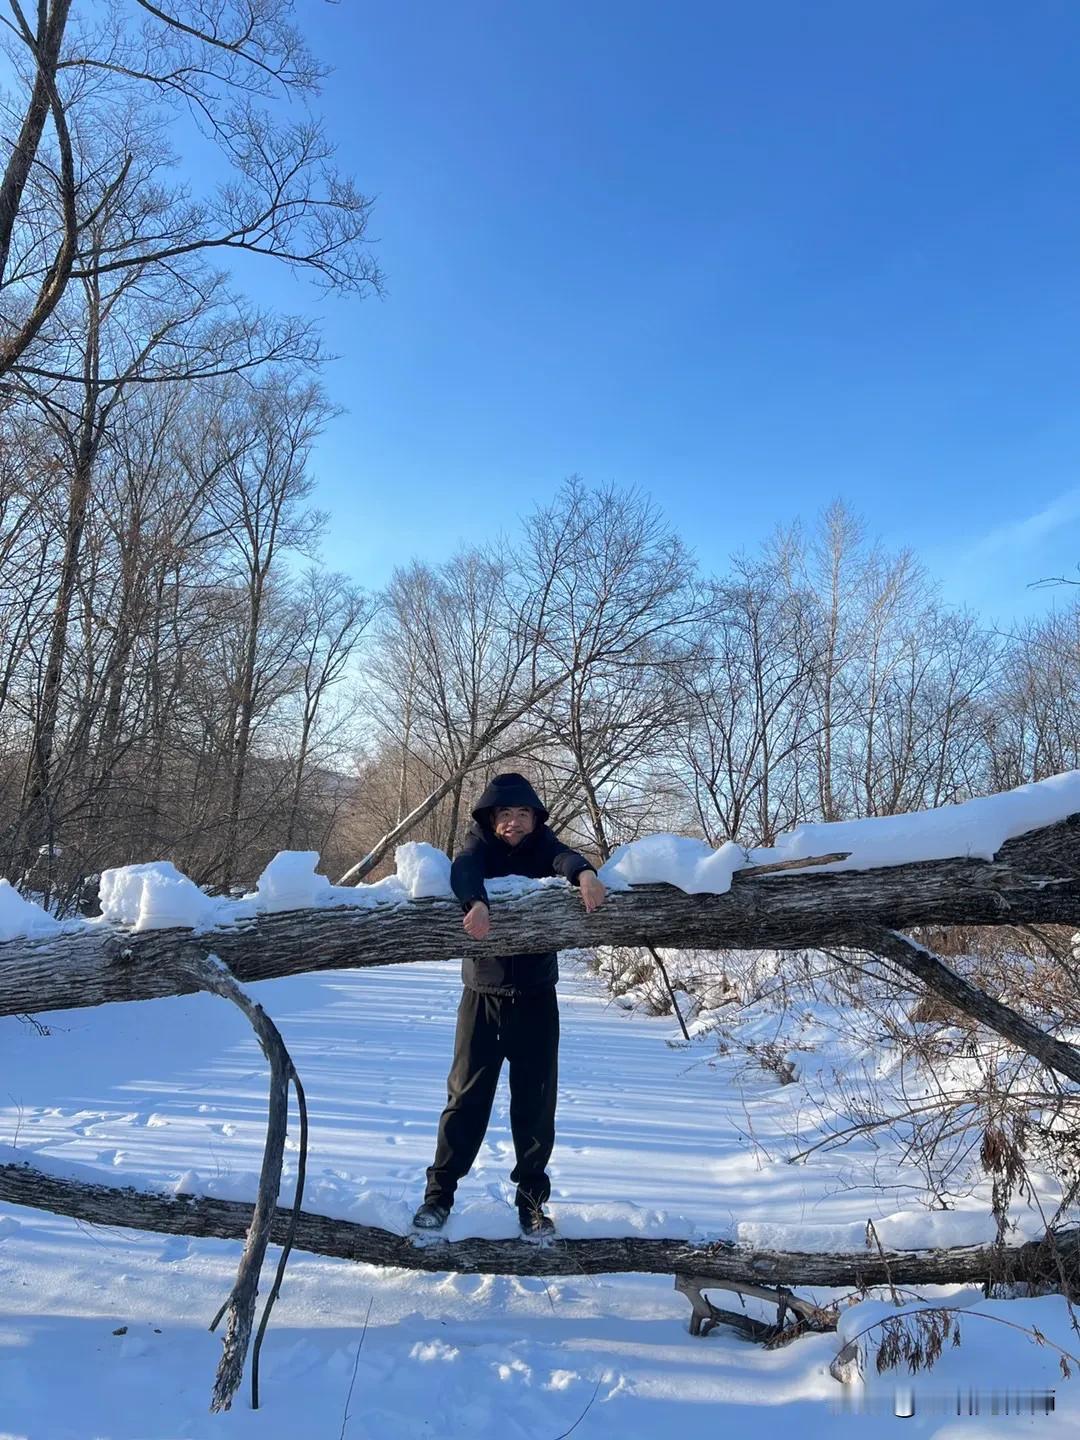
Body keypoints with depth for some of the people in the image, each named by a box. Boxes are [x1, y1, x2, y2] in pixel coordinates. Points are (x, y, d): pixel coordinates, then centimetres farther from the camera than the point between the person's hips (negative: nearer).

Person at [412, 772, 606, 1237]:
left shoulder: (541, 846, 0)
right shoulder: (481, 846, -3)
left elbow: (564, 856, -23)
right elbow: (464, 870, -26)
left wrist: (584, 872, -47)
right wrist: (476, 902, -48)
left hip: (536, 994, 1)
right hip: (483, 992, -1)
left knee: (536, 1100, 7)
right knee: (467, 1094, 5)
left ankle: (531, 1198, 22)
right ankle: (439, 1191, 19)